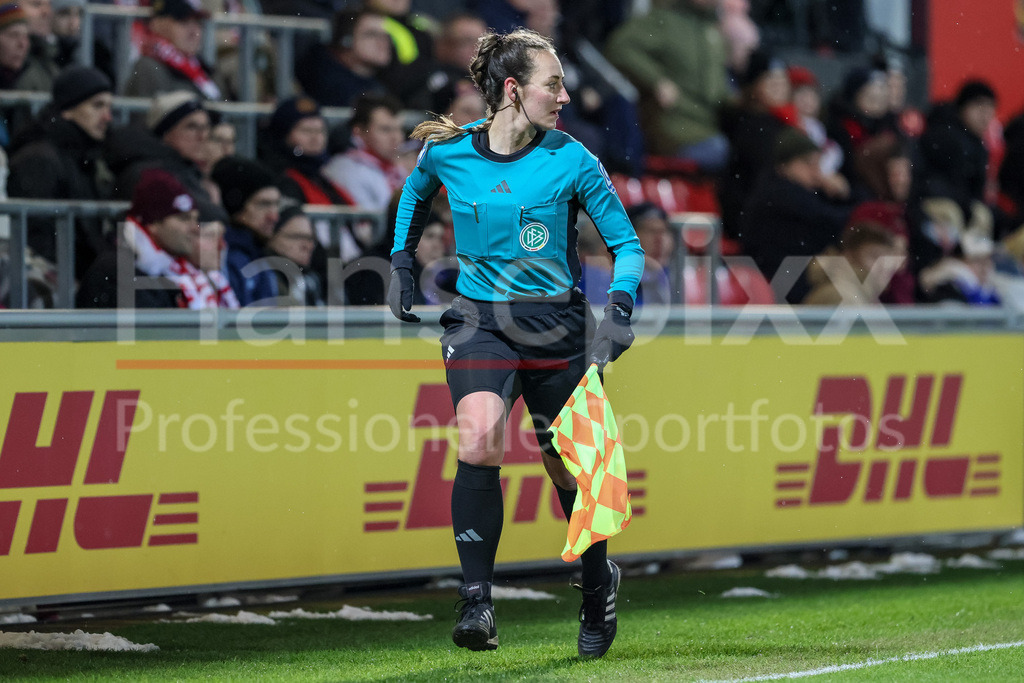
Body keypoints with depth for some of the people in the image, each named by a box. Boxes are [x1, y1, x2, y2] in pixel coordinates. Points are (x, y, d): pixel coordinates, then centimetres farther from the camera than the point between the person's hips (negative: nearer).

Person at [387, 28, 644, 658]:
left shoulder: (571, 161, -8)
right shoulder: (447, 150, -3)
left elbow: (627, 244, -1)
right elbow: (415, 193, 22)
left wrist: (618, 309, -17)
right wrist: (401, 265, 17)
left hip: (556, 323, 0)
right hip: (479, 319, 0)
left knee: (568, 466, 8)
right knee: (479, 441, -27)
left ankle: (599, 586, 37)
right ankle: (477, 601, -21)